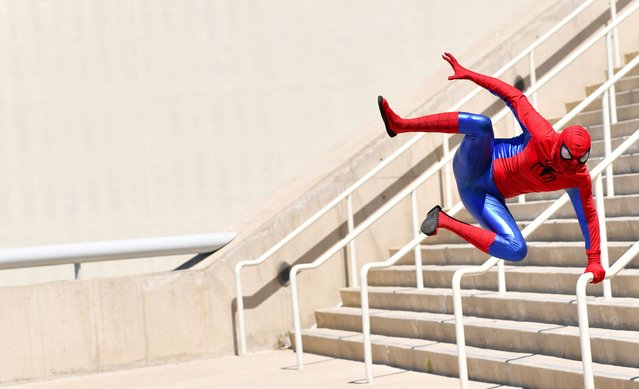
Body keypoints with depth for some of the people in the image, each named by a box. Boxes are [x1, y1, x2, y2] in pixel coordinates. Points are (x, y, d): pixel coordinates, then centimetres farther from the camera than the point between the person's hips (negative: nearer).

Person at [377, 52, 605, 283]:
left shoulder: (579, 179, -10)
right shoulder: (543, 136, -18)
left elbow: (588, 216, 0)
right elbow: (514, 98, -11)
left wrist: (594, 262, -3)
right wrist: (470, 75, -13)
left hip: (486, 196, 3)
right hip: (475, 166, -3)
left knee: (517, 251, -19)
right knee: (481, 124, -34)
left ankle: (445, 222, -6)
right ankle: (398, 125, -35)